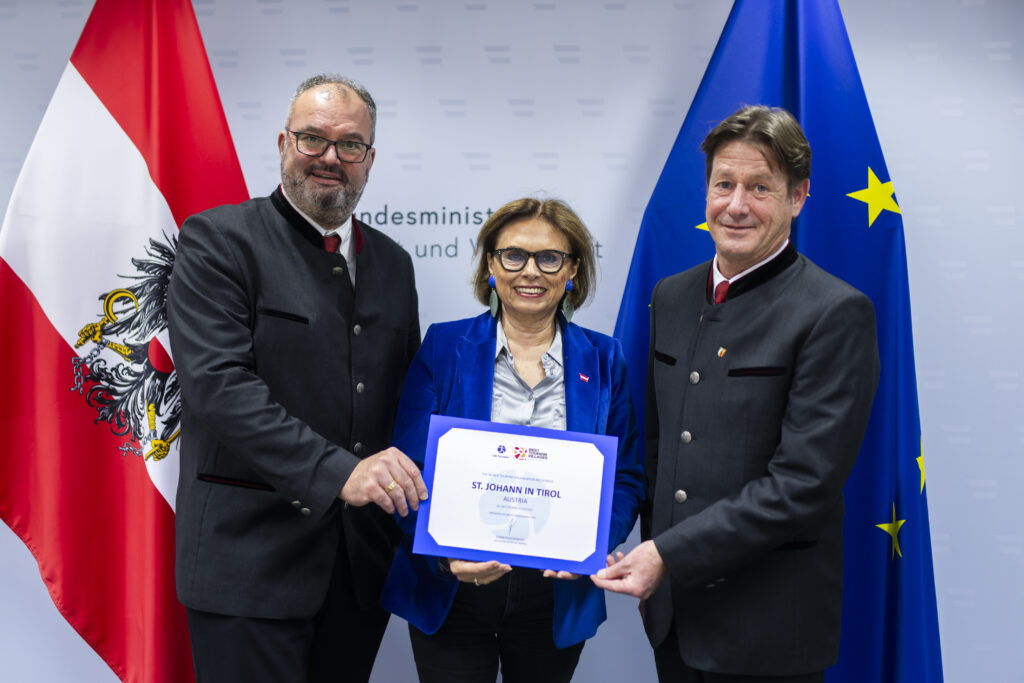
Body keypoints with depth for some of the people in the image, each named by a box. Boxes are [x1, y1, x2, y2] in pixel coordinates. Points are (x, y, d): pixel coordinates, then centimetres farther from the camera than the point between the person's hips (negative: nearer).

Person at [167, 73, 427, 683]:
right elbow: (217, 383, -18)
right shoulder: (217, 240, -5)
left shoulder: (392, 262, 14)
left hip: (363, 559, 6)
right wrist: (336, 472, -27)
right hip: (250, 557, -5)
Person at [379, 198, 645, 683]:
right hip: (450, 593, -1)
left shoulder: (602, 360, 3)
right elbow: (410, 469, -6)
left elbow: (626, 477, 4)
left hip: (556, 595, 2)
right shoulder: (443, 347, -1)